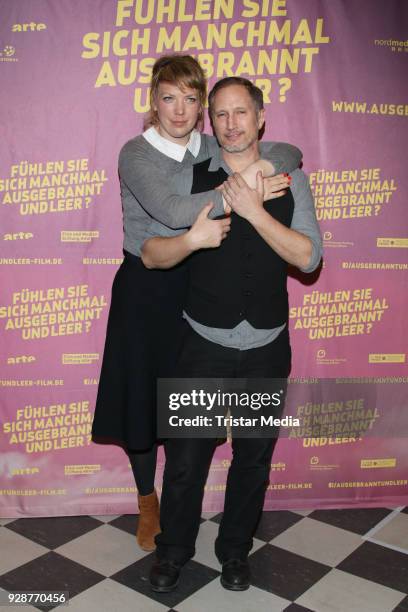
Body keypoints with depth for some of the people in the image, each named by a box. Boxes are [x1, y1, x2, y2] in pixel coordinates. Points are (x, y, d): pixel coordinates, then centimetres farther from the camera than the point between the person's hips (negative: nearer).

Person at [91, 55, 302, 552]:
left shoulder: (214, 150, 2)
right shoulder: (136, 153, -10)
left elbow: (289, 153, -3)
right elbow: (170, 210, -28)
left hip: (198, 286, 3)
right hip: (145, 289, -3)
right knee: (143, 396, 9)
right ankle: (147, 501, 34)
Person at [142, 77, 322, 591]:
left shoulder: (289, 180, 0)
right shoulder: (190, 179, -2)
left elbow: (309, 257, -10)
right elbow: (151, 254, -5)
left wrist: (254, 210, -20)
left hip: (267, 347, 1)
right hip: (205, 343, -1)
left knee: (254, 456, 15)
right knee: (186, 456, 8)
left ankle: (235, 550, 39)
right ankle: (172, 552, 34)